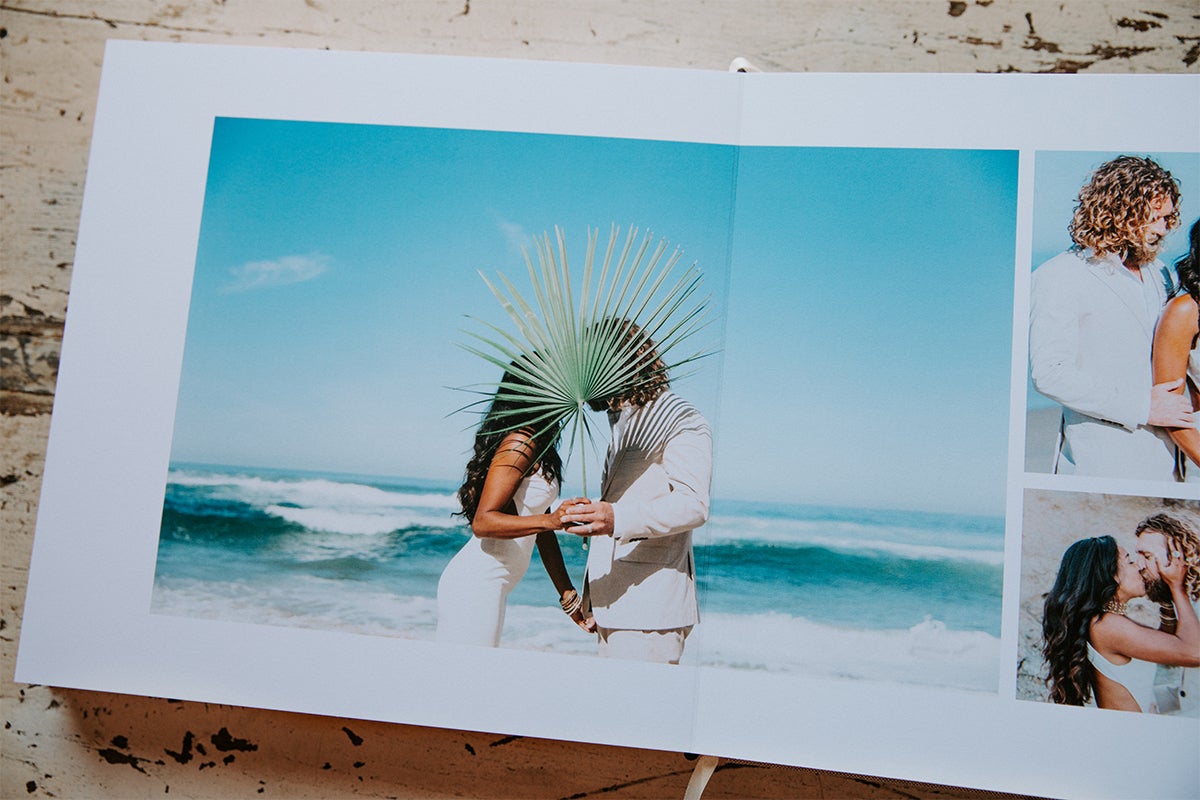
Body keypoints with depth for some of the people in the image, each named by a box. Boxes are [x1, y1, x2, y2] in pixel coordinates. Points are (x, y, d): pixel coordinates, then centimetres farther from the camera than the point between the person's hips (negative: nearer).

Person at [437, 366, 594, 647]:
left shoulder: (538, 445, 14)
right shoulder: (521, 442, -15)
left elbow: (541, 531, 17)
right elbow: (482, 522, -21)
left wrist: (569, 597, 19)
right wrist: (551, 520, -34)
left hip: (491, 588, 10)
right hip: (475, 584, -10)